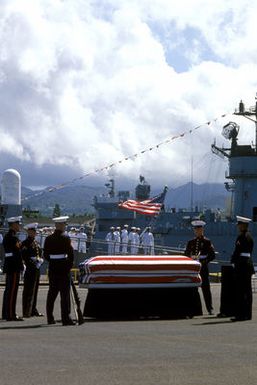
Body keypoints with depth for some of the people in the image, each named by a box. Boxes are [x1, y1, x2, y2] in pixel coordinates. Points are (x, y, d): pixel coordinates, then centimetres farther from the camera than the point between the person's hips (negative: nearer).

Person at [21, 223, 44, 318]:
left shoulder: (36, 242, 18)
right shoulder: (25, 243, -8)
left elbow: (40, 254, 22)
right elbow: (24, 256, -15)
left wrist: (40, 261, 3)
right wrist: (33, 264, -17)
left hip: (37, 270, 8)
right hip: (30, 270, -8)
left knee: (35, 290, 12)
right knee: (28, 291, -7)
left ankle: (33, 310, 18)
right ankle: (27, 312, -7)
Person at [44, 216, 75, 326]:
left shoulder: (48, 239, 6)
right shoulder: (65, 238, -11)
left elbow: (45, 255, 9)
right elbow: (70, 254, -13)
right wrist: (69, 265, 0)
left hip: (52, 269, 6)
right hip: (63, 269, -6)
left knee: (52, 293, 12)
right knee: (65, 294, -4)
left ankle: (50, 318, 16)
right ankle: (65, 318, -7)